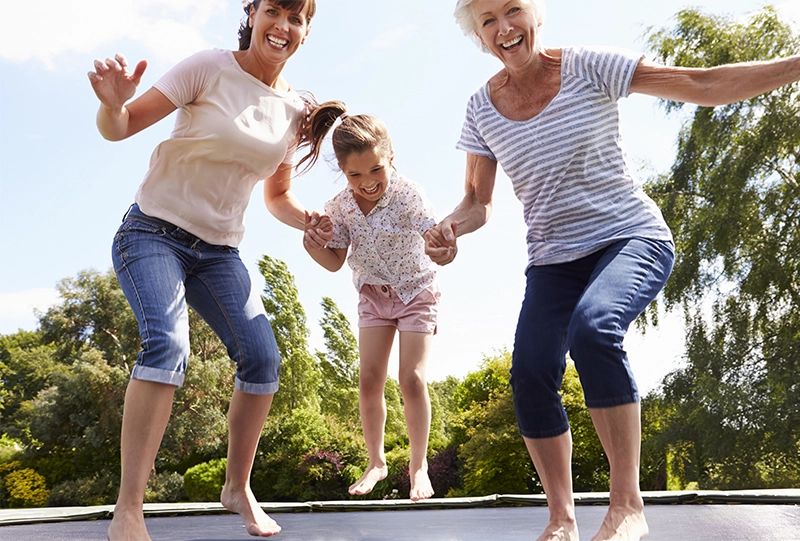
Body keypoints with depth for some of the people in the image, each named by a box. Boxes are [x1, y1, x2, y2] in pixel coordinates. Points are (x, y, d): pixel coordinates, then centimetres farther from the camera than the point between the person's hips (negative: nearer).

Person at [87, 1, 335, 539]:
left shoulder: (295, 111, 4)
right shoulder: (210, 67, -10)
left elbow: (278, 196, 15)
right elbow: (121, 128, -13)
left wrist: (309, 220, -6)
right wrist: (113, 104, -36)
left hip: (219, 251, 5)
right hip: (154, 233, -5)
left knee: (263, 356, -8)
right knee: (167, 343, -27)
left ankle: (239, 488, 11)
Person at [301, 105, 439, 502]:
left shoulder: (407, 195, -28)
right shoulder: (339, 208, -15)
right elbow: (336, 262, -4)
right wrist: (314, 246, -24)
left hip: (416, 293, -4)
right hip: (373, 295, 4)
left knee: (411, 378, -12)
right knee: (369, 380, -1)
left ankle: (418, 465, 5)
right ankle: (376, 461, 18)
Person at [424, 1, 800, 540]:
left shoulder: (587, 67, -8)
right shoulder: (483, 108, 2)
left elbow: (703, 84, -9)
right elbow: (478, 202, 7)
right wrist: (449, 228, -16)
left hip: (632, 238, -4)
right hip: (553, 260, 4)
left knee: (593, 325, -34)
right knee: (530, 373, -16)